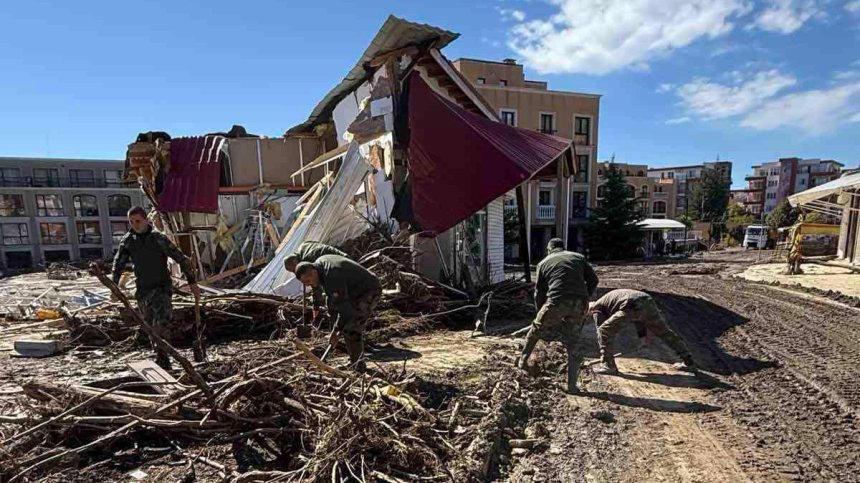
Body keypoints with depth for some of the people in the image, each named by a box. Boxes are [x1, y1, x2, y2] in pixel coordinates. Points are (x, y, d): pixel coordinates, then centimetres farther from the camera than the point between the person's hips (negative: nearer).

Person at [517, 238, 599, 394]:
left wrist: (540, 311, 29)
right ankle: (572, 385, 18)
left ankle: (523, 360, 35)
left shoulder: (544, 263, 17)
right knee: (572, 343, 15)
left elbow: (539, 292, 17)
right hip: (579, 304, 2)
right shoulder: (578, 257, 21)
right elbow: (593, 280, 14)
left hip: (556, 302, -2)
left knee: (536, 330, 23)